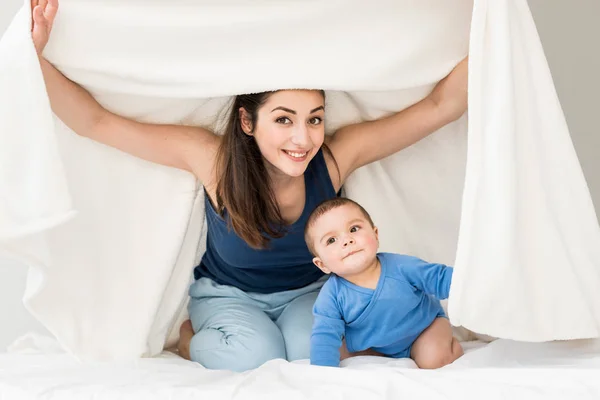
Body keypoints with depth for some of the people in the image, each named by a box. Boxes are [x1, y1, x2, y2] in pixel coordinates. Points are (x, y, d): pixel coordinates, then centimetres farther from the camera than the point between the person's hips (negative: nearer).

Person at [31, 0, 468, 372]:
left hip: (307, 290, 2)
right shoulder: (214, 158, -28)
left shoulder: (335, 156, -25)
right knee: (256, 357, -29)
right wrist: (36, 54, -41)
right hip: (228, 293, -1)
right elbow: (96, 122, -27)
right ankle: (190, 335, 4)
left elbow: (440, 106, -28)